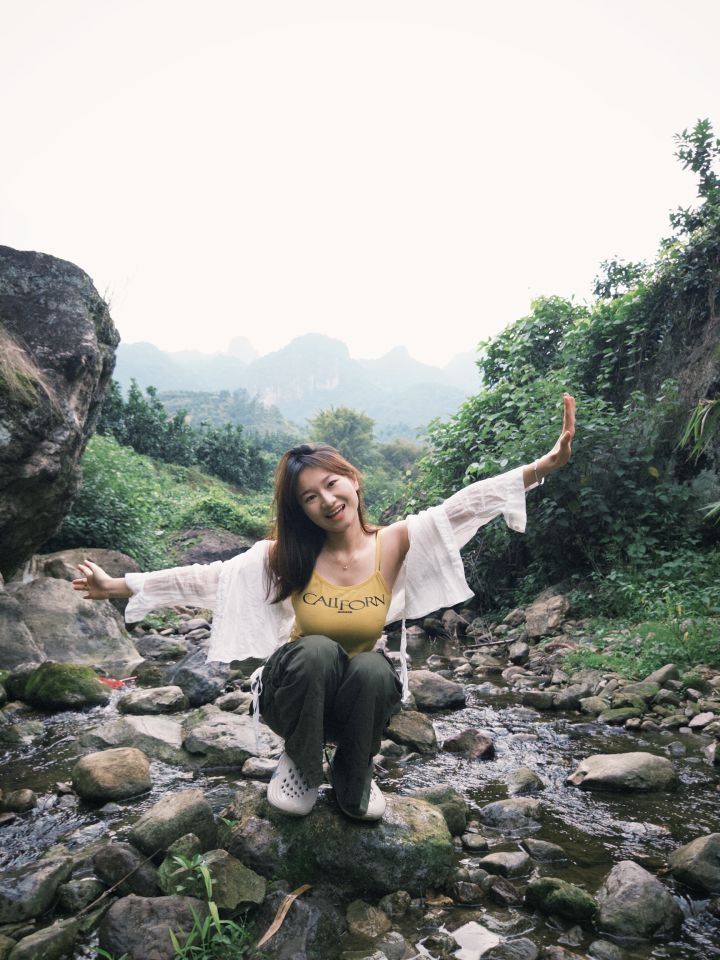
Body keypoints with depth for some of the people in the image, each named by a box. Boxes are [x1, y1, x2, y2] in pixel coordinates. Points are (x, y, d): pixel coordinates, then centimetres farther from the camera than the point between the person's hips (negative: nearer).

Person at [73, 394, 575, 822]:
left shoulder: (393, 545, -14)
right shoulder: (288, 556, -14)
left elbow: (464, 504, -22)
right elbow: (209, 577, -13)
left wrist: (545, 464, -29)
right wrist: (120, 585, -16)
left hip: (360, 698, 1)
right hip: (297, 692, -1)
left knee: (374, 667, -33)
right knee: (317, 650, -34)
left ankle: (355, 779, -2)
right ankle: (301, 767, -5)